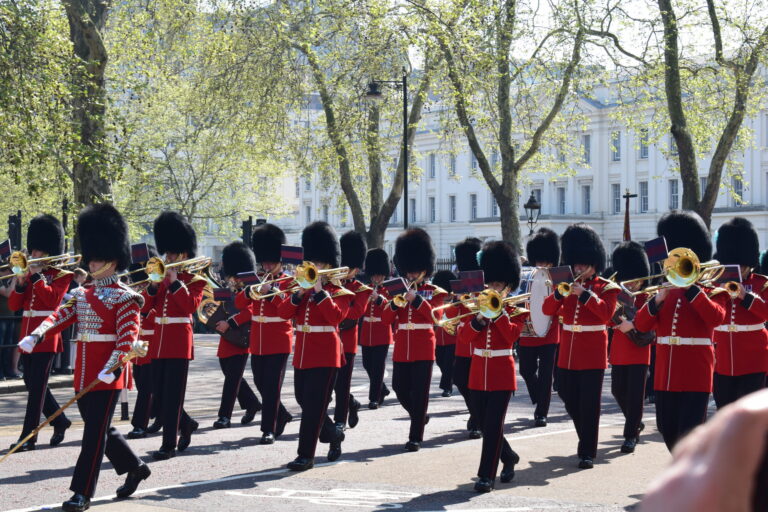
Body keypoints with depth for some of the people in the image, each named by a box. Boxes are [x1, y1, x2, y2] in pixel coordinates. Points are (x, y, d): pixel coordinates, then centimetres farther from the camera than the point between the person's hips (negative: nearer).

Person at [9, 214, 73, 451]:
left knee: (37, 386, -9)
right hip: (28, 335, 7)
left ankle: (28, 436, -8)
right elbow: (14, 305, 8)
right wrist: (20, 282, -7)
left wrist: (37, 276, -18)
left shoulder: (61, 275, -3)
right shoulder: (29, 274, 14)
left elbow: (52, 299, -21)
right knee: (32, 384, 12)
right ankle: (60, 421, 29)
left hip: (46, 337, -7)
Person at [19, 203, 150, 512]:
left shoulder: (124, 297, -7)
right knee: (99, 429, 15)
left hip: (107, 375, -7)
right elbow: (60, 316, 0)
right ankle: (135, 468, 34)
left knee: (95, 432, -6)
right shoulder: (81, 295, 14)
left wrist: (111, 368, -29)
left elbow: (127, 338, -16)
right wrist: (35, 336, -19)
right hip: (83, 375, 7)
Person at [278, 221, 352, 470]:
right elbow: (283, 313, 1)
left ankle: (306, 456, -7)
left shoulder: (339, 293, -3)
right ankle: (334, 435, 35)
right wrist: (299, 294, -13)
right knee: (305, 402, 13)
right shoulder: (304, 289, 13)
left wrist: (320, 291, -23)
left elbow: (336, 316, -22)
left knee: (314, 406, -9)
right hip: (302, 354, 7)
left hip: (325, 356, -7)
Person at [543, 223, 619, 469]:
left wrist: (585, 294, -24)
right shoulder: (568, 286, 11)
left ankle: (587, 453, -2)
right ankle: (585, 439, 31)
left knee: (589, 404, -5)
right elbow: (548, 309, 1)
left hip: (593, 354, -5)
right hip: (568, 354, 5)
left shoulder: (606, 288, -1)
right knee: (569, 400, 10)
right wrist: (560, 293, -17)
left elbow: (606, 312, -18)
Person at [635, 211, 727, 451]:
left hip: (696, 375, -6)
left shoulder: (712, 293, 0)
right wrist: (657, 300, -14)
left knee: (689, 433, -10)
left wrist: (690, 287, -23)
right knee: (668, 431, 13)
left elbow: (716, 317, -22)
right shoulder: (665, 292, 13)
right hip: (665, 375, 6)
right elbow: (641, 324, 2)